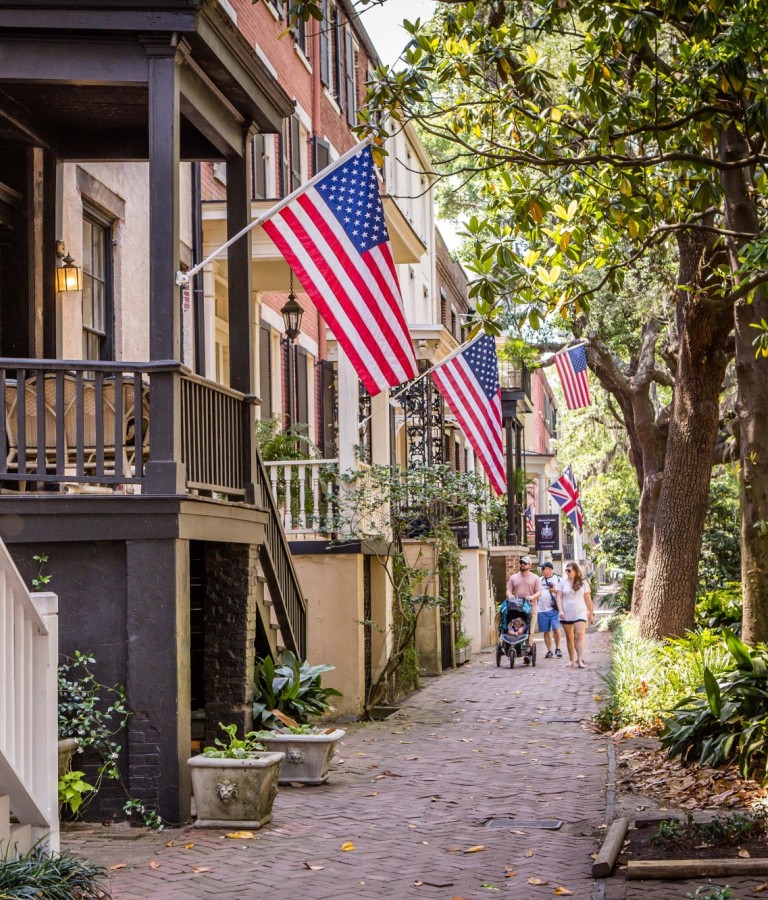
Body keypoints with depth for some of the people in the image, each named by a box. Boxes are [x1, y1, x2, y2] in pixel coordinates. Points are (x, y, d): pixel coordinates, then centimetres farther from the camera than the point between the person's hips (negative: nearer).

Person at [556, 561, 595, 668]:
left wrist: (591, 613, 6)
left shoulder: (583, 582, 4)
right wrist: (560, 610, -10)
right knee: (569, 638, 7)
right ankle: (571, 660, 17)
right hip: (567, 614, 2)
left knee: (579, 636, -14)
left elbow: (588, 598, 6)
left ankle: (580, 660, -20)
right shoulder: (563, 582, 4)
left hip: (580, 614, -2)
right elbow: (559, 597, 3)